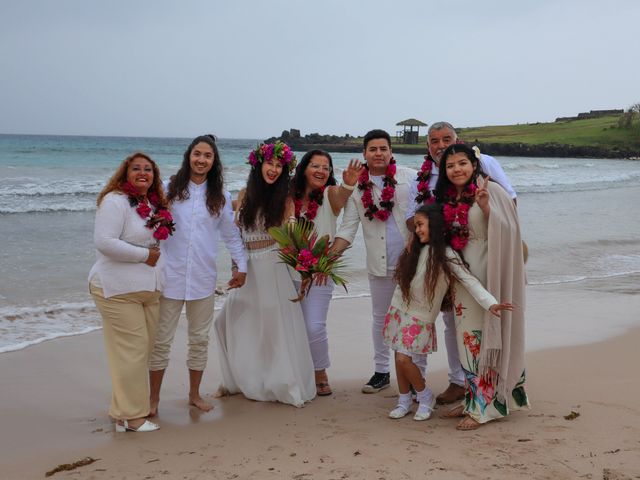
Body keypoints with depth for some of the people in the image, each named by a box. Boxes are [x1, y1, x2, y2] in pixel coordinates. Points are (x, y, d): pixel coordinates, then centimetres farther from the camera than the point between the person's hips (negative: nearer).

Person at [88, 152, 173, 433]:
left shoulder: (153, 204, 15)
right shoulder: (114, 201, -11)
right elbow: (104, 242, -21)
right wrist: (145, 255, -16)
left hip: (148, 289, 9)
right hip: (119, 290, -8)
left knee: (145, 348, 11)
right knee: (131, 350, -7)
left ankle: (124, 407, 24)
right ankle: (130, 417, 3)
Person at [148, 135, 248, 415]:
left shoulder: (220, 198, 6)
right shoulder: (170, 190, 0)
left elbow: (231, 235, 11)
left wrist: (241, 266, 4)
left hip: (203, 279, 2)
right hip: (170, 275, -2)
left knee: (199, 339, 11)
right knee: (161, 339, 3)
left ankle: (194, 394, 27)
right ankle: (154, 398, 16)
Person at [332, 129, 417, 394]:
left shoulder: (409, 177, 0)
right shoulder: (357, 186, 4)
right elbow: (348, 227, 2)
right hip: (379, 263, 2)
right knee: (380, 317, 14)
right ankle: (381, 371, 27)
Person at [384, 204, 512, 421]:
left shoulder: (445, 255, -15)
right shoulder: (415, 250, 3)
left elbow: (469, 281, -23)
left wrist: (490, 303, -33)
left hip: (420, 317, -5)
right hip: (399, 309, 5)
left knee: (405, 359, -11)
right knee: (399, 358, 7)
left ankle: (425, 398, 13)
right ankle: (404, 400, 24)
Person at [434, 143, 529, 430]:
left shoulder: (491, 190, -11)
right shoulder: (447, 198, 9)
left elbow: (506, 231, -18)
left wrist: (486, 208, -31)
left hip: (486, 274, -7)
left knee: (485, 338, -3)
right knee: (467, 339, 11)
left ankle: (484, 406, 4)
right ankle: (472, 399, 21)